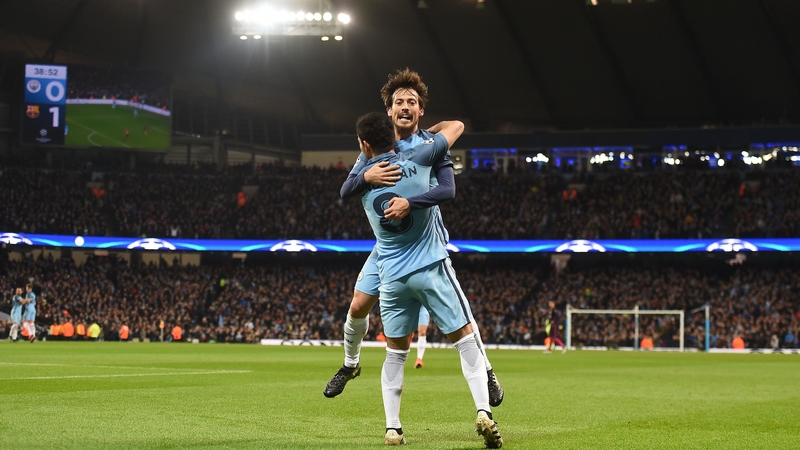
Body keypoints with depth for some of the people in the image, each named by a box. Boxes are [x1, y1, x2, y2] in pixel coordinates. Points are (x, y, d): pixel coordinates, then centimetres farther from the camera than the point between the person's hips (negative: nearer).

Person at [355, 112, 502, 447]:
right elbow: (456, 126, 9)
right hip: (431, 268, -2)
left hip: (392, 277, 3)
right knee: (465, 341, 2)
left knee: (395, 354, 14)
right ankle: (483, 413, -12)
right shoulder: (416, 159, -4)